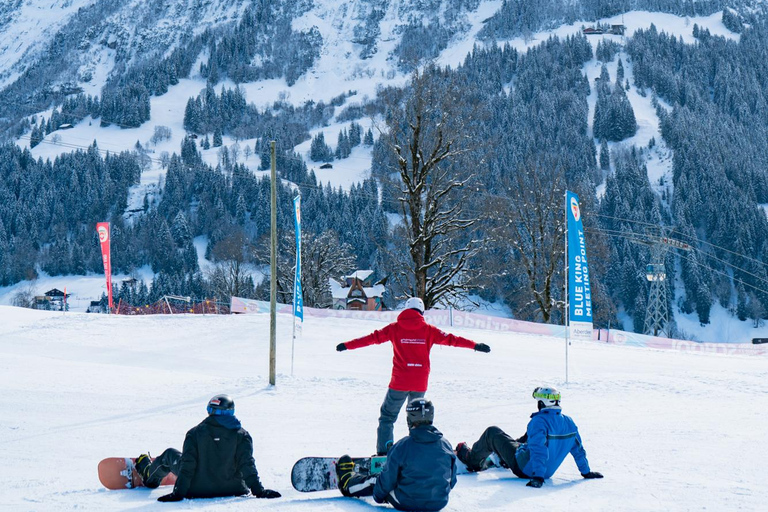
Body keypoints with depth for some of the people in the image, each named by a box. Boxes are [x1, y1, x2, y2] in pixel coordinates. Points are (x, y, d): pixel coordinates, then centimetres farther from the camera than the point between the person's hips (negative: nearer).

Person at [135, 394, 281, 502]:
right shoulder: (242, 435, -8)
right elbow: (247, 465, -14)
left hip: (198, 489, -1)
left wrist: (178, 492, -12)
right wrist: (258, 490, -11)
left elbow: (187, 466, -13)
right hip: (232, 488, 1)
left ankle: (150, 474, 52)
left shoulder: (195, 434, -10)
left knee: (170, 454, 24)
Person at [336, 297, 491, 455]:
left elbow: (373, 337, 3)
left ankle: (384, 451, -5)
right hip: (420, 384, 2)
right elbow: (450, 339, 3)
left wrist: (347, 345, 10)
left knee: (388, 416, 8)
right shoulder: (428, 329, 2)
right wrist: (475, 346, 10)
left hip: (399, 383, -2)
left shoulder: (395, 328, 1)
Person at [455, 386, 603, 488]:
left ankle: (472, 458, 30)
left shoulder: (539, 421, -28)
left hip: (524, 468, -7)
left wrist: (538, 477, -37)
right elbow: (578, 449, 1)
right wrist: (586, 472, 11)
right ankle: (503, 460, 57)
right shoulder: (569, 422, -6)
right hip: (549, 470, 7)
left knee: (492, 433, 7)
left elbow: (539, 451, -35)